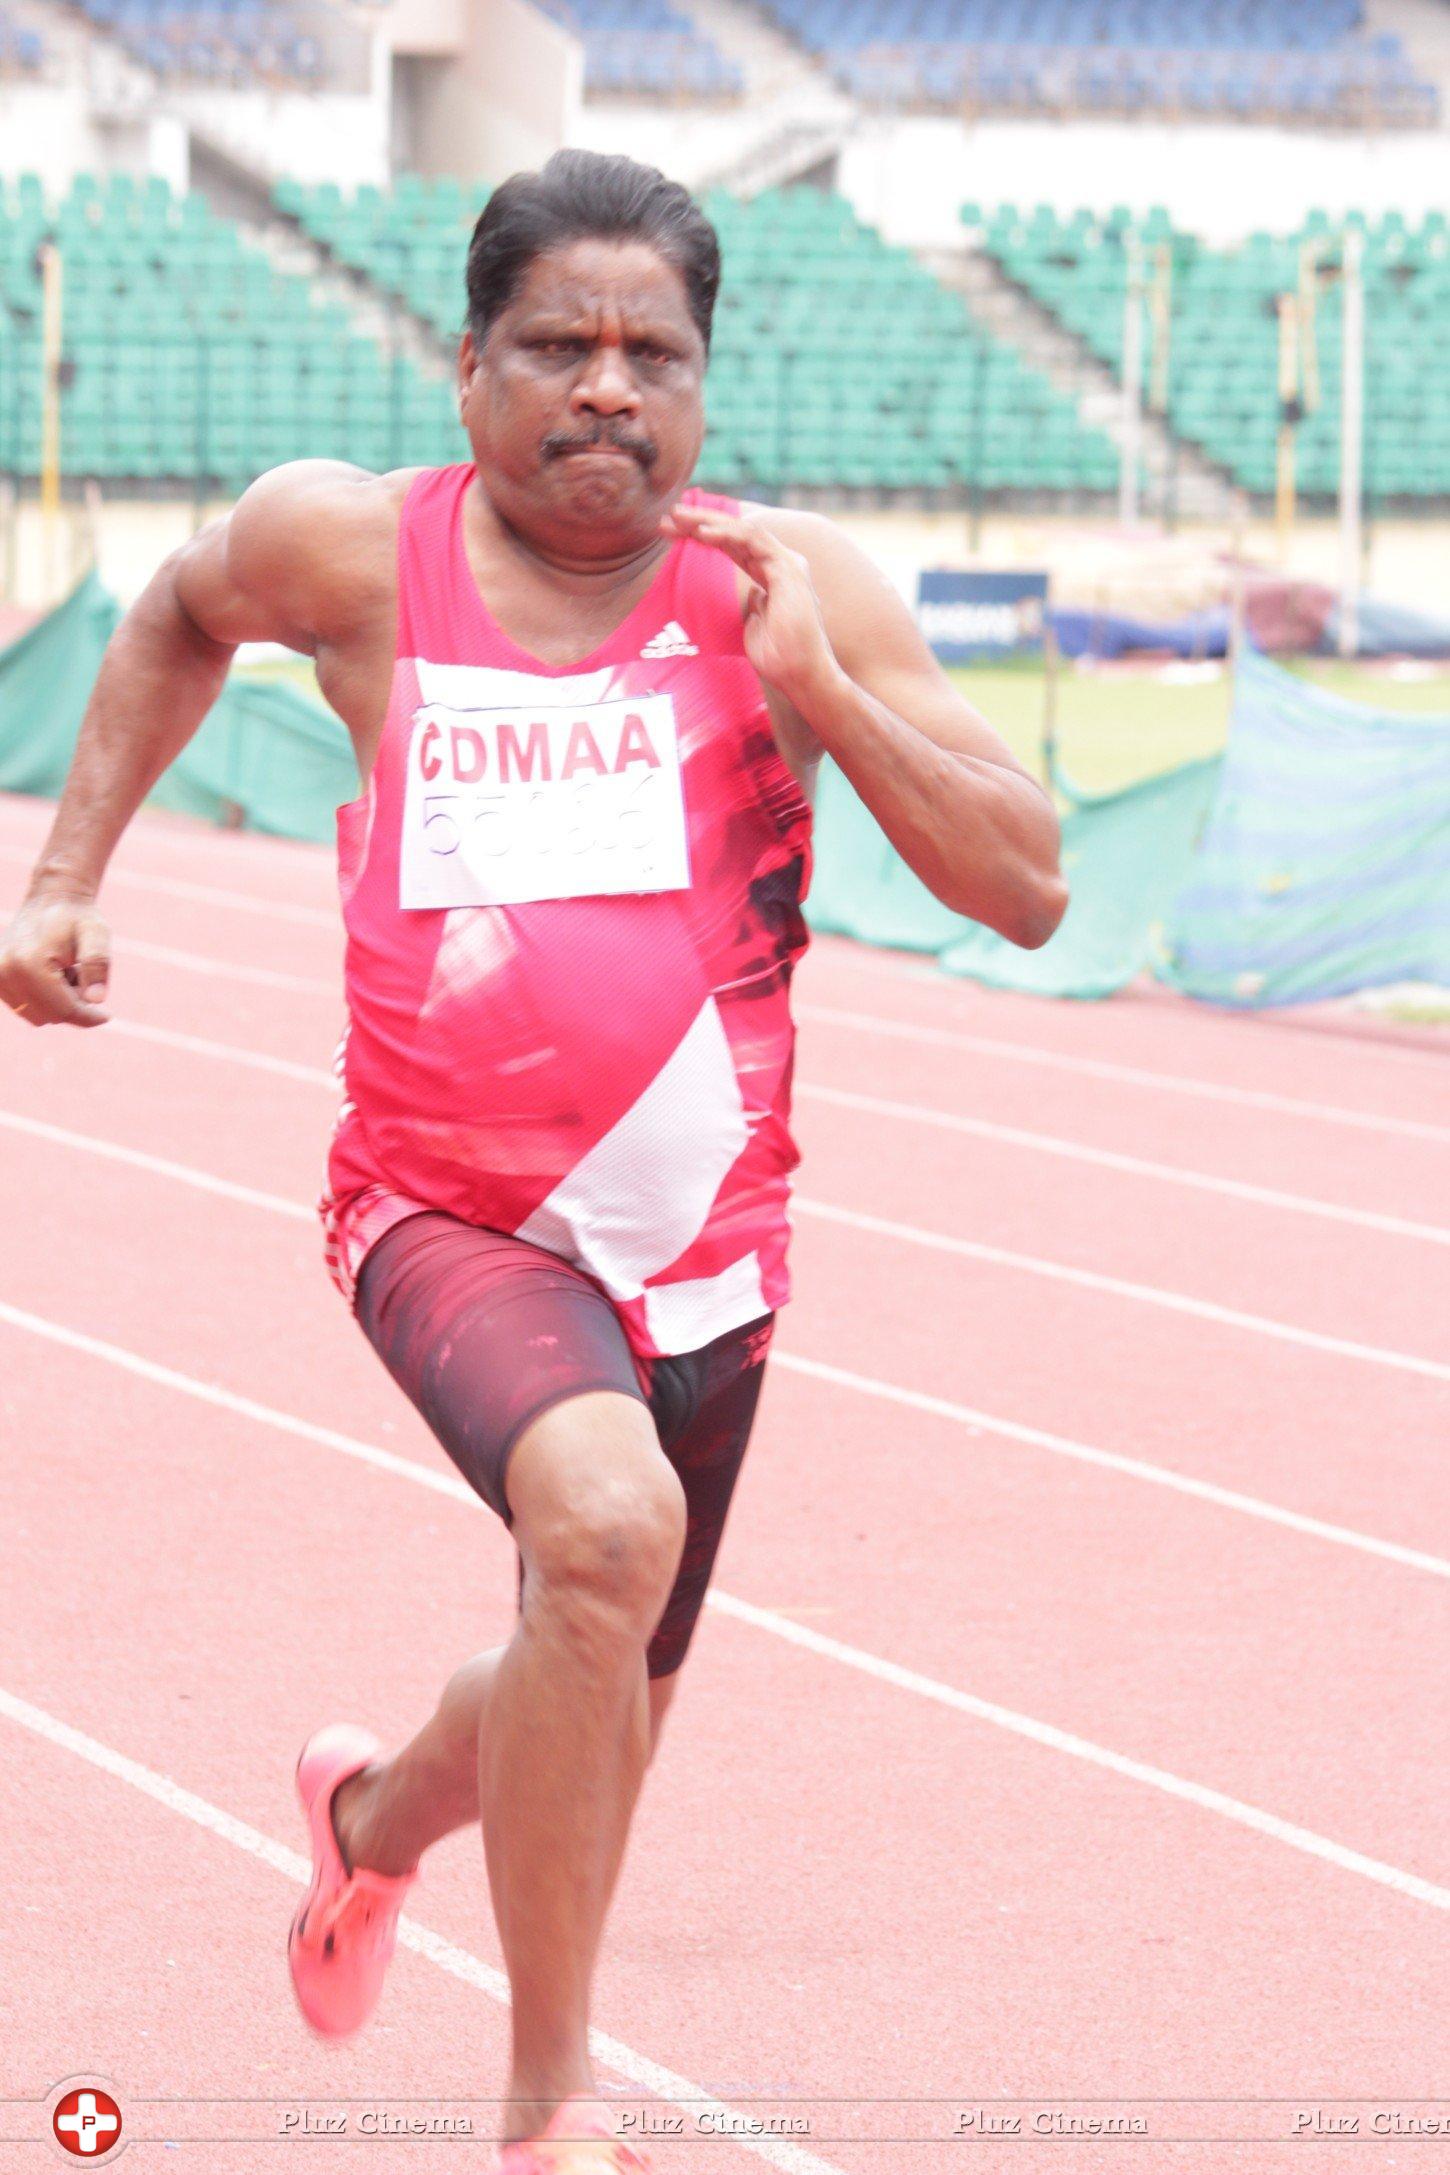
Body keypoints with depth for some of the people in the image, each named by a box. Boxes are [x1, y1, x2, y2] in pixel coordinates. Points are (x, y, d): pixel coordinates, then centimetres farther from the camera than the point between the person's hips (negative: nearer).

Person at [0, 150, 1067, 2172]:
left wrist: (815, 681, -17)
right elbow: (179, 620, 21)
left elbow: (1026, 889, -6)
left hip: (699, 1233, 3)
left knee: (600, 1696, 17)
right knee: (607, 1522, -32)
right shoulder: (352, 548, -3)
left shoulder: (790, 583, -3)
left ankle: (375, 1811, 56)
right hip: (446, 1216, -3)